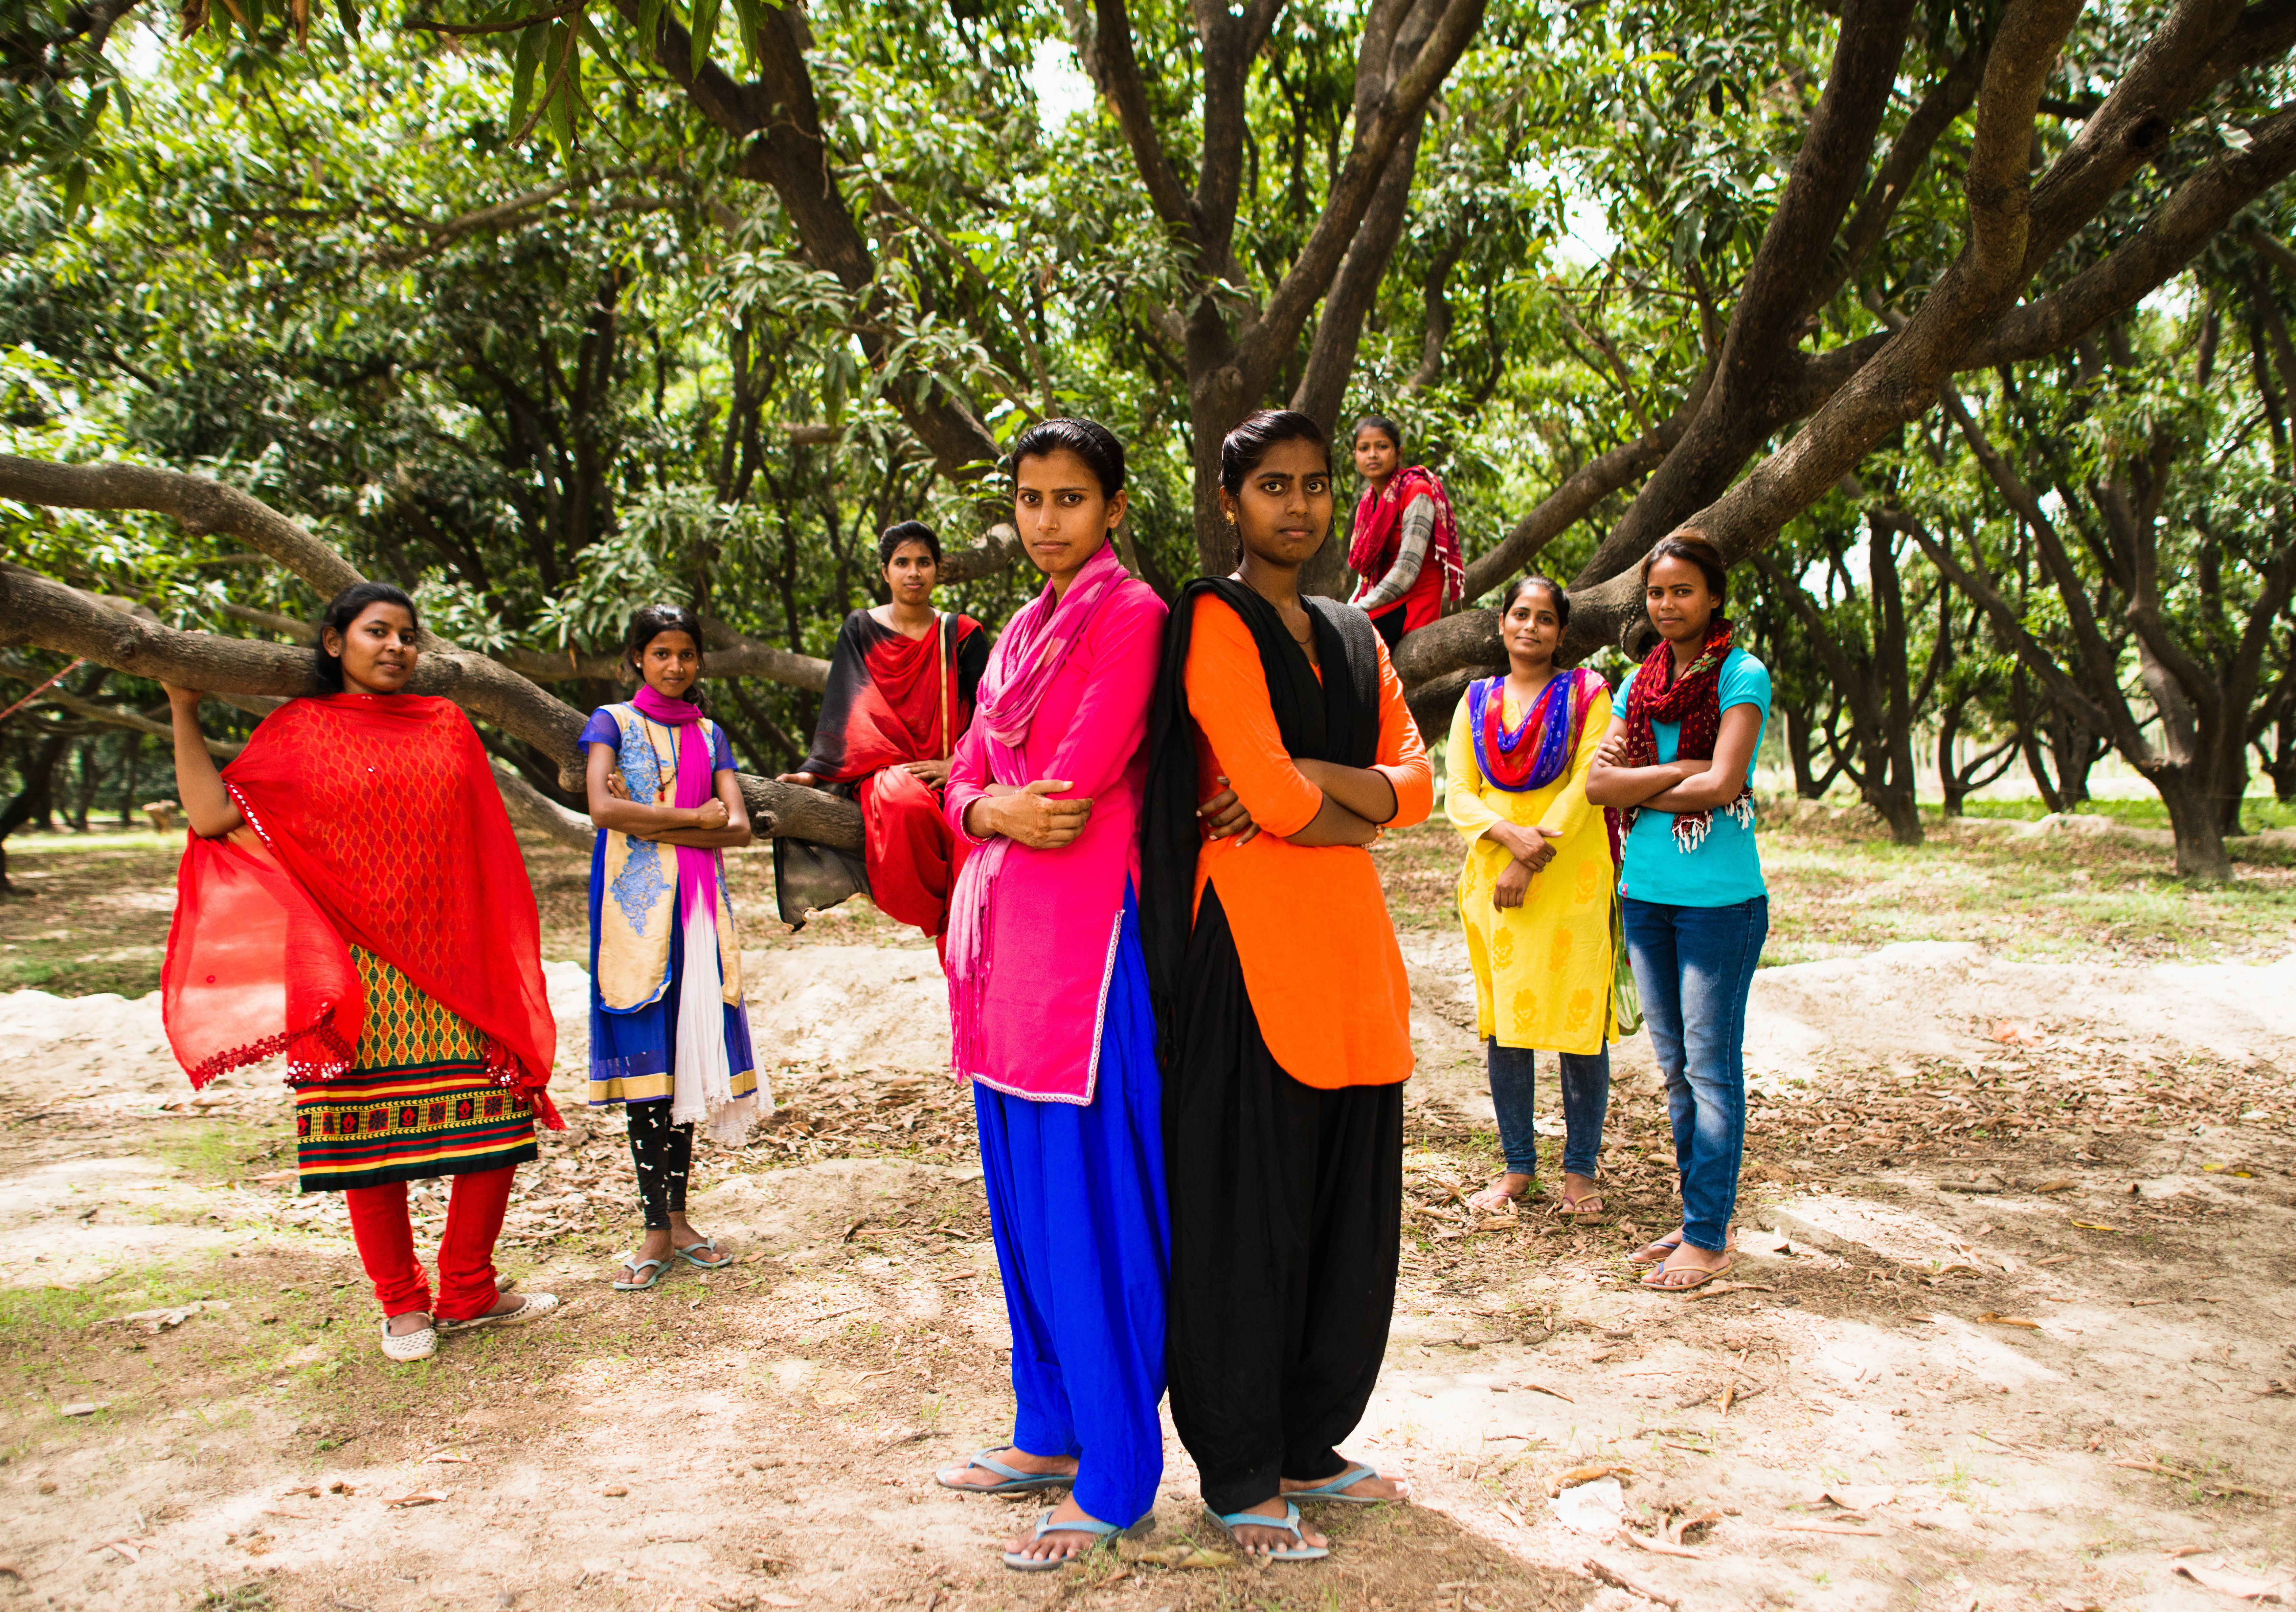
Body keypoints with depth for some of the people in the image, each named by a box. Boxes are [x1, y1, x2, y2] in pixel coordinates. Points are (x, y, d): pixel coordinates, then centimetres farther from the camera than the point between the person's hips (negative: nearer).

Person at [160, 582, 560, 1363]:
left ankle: (468, 1292, 18)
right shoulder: (300, 729, 5)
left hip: (451, 964, 3)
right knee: (371, 1136, 3)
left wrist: (502, 953, 11)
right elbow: (213, 815, -6)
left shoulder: (447, 725, 12)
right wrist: (184, 711, -4)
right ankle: (403, 1306, 19)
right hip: (355, 972, -2)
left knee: (496, 1121, 0)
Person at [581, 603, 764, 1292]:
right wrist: (695, 818, -8)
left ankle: (678, 1215, 13)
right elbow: (604, 808, -13)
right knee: (644, 1060, -6)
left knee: (687, 1056, 4)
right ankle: (657, 1228, -1)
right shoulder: (612, 722, 5)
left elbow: (738, 826, 1)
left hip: (698, 905, 4)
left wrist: (650, 822, -9)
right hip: (636, 905, -3)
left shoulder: (708, 734, 15)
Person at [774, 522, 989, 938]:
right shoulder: (861, 630, 11)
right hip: (884, 766, 0)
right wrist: (813, 771, -6)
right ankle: (935, 910, -17)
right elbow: (842, 708, 7)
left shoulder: (962, 635, 10)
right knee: (906, 806, -39)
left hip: (947, 774, 1)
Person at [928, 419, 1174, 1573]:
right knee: (1023, 1196, 15)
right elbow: (965, 783, 14)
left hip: (1082, 931, -8)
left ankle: (1113, 1482, 10)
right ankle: (1050, 1430, 30)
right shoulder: (1023, 630, 18)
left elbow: (1076, 784, -15)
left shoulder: (1130, 613, -7)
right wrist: (993, 808, -8)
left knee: (1090, 1206, -3)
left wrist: (1000, 799, 4)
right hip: (1003, 933, 8)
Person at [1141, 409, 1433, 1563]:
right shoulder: (1213, 623, -5)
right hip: (1250, 946, -7)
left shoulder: (1353, 637, 18)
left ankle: (1309, 1446, 27)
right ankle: (1239, 1479, 14)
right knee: (1247, 1216, 0)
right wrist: (1361, 805, 1)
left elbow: (1414, 784, 7)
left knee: (1349, 1211, 11)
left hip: (1350, 946, 7)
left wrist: (1310, 779, -10)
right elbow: (1269, 794, -16)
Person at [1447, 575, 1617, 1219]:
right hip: (1493, 873, 3)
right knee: (1502, 1022, 4)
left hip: (1571, 877, -3)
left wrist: (1533, 857, -13)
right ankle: (1518, 1166, 14)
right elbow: (1458, 794, 5)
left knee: (1578, 1020, -2)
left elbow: (1587, 783, -6)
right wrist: (1509, 834, -13)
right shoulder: (1476, 701, 14)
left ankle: (1581, 1169, 9)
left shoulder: (1586, 694, 4)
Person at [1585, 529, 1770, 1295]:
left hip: (1718, 895, -6)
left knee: (1710, 1066, -1)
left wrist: (1639, 789, -6)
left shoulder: (1741, 676, -6)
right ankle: (1695, 1216, 23)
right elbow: (1597, 782, -1)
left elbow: (1722, 784, -18)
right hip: (1645, 891, 6)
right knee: (1674, 1066, 12)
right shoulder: (1639, 682, 11)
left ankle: (1709, 1236, 8)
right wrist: (1683, 770, -12)